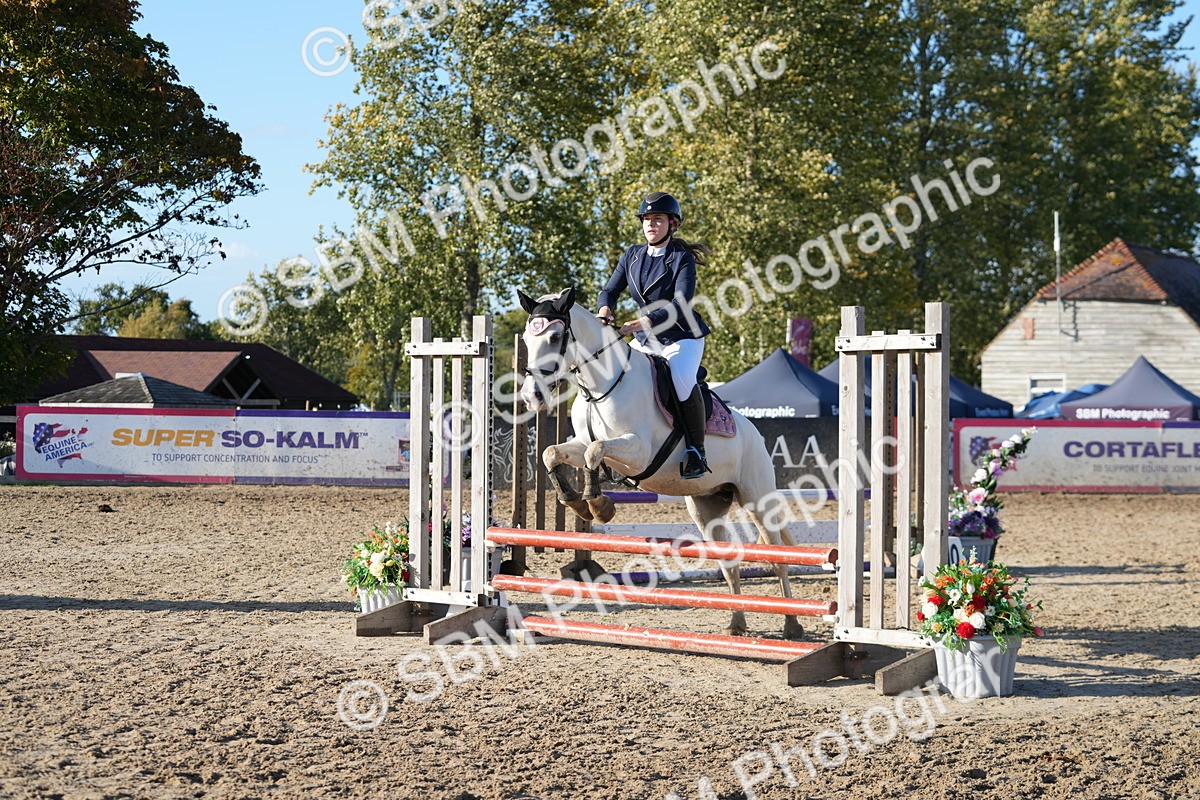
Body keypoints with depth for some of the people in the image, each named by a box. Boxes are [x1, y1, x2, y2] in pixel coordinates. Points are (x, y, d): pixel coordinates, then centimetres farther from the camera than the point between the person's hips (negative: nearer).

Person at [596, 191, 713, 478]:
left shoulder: (683, 259, -13)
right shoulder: (632, 256, 6)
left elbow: (679, 306, -24)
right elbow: (611, 289, 3)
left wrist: (641, 323, -36)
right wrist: (604, 311, -21)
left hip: (682, 338, -7)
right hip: (645, 340, 7)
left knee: (681, 380, -33)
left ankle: (696, 451, -22)